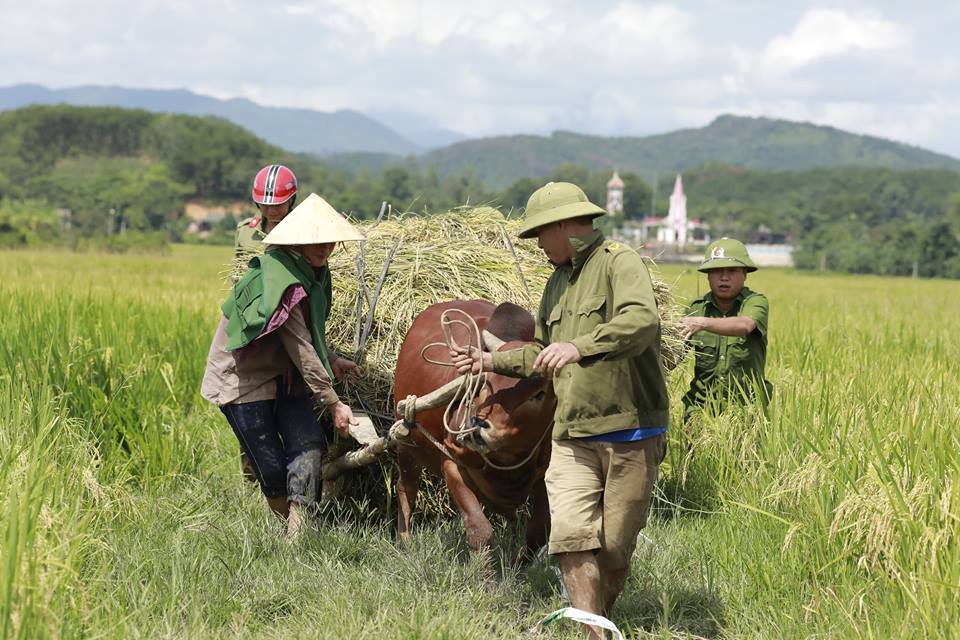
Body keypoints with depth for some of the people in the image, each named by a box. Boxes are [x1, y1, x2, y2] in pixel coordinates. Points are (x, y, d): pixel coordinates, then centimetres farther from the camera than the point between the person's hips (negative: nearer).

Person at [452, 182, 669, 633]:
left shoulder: (619, 262, -6)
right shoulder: (558, 282, 21)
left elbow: (641, 321, -26)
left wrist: (579, 346, -36)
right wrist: (489, 361, 30)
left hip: (629, 432, -6)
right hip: (572, 436, 6)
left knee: (616, 545, 2)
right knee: (571, 535, -12)